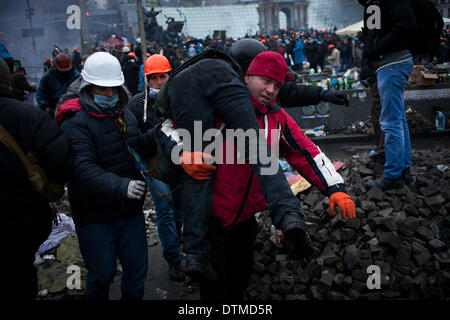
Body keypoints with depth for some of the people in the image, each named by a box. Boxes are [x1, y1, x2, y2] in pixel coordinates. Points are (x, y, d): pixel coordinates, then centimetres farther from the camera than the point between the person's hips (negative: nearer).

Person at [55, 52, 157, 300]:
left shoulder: (125, 114, 7)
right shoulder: (75, 122, -18)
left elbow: (137, 148, 20)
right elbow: (83, 168, -31)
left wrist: (155, 136, -1)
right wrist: (120, 185, -45)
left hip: (130, 210, 6)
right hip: (95, 217, -6)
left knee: (137, 269, 17)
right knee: (102, 275, 10)